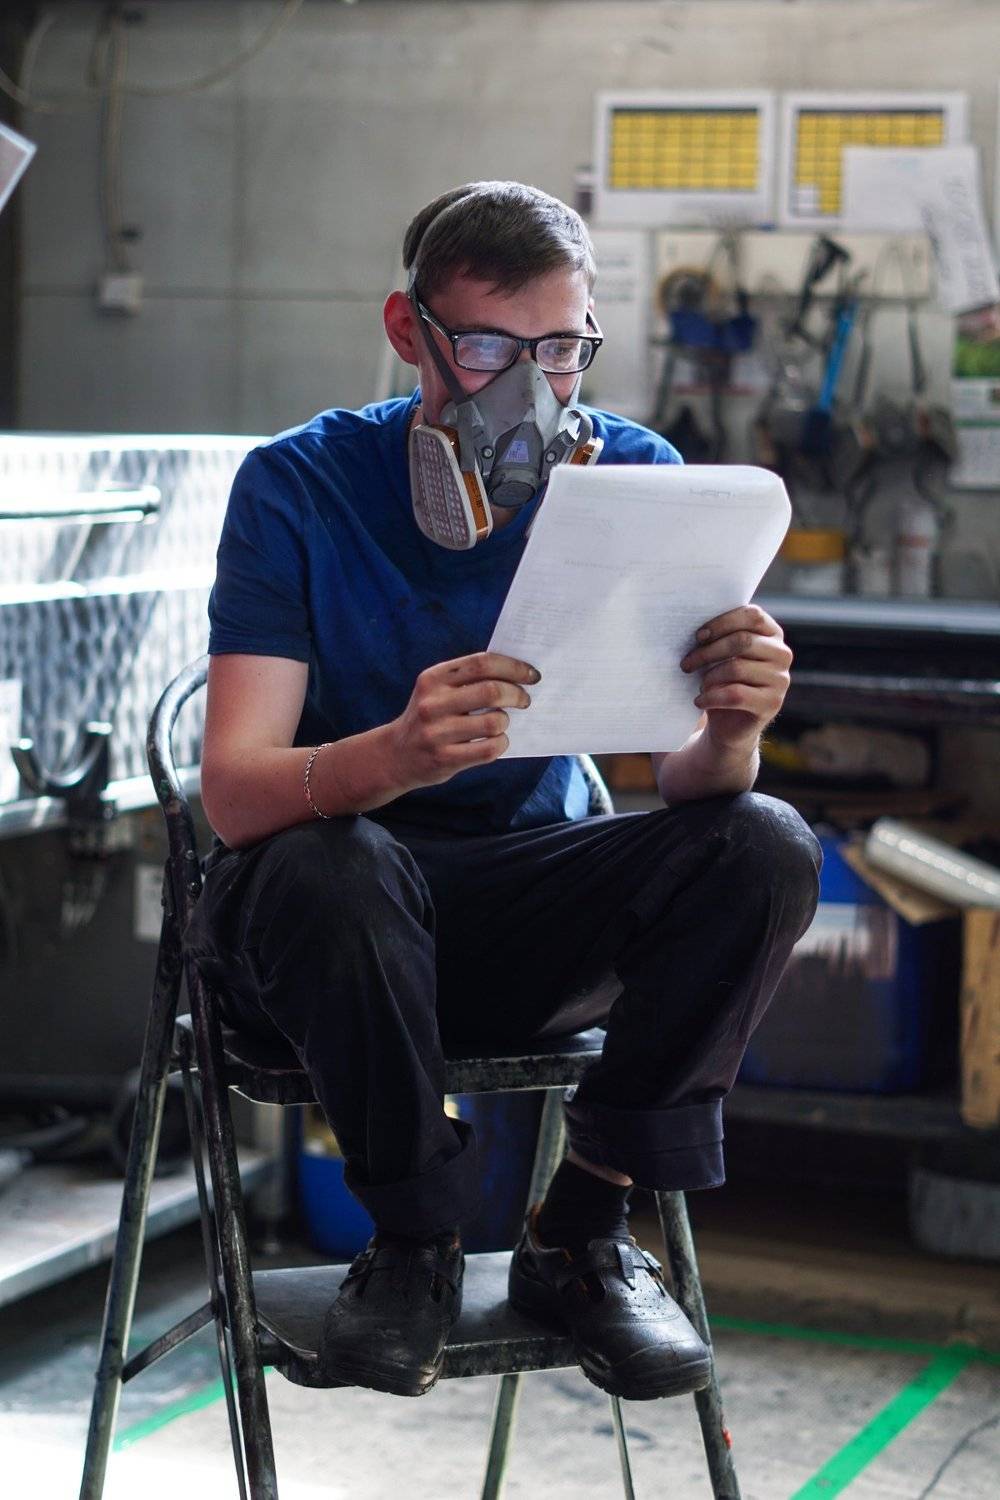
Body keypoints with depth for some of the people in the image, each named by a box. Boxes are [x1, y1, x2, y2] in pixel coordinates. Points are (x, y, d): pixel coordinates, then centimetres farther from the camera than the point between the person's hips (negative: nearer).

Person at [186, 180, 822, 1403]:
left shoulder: (631, 476, -6)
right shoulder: (301, 486, -14)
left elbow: (684, 782, -12)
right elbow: (233, 792, -24)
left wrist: (729, 728, -38)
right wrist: (397, 754, -47)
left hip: (531, 914, 3)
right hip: (323, 922, -3)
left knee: (763, 847, -23)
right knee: (334, 867, -37)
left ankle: (583, 1232, -10)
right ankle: (414, 1243, -13)